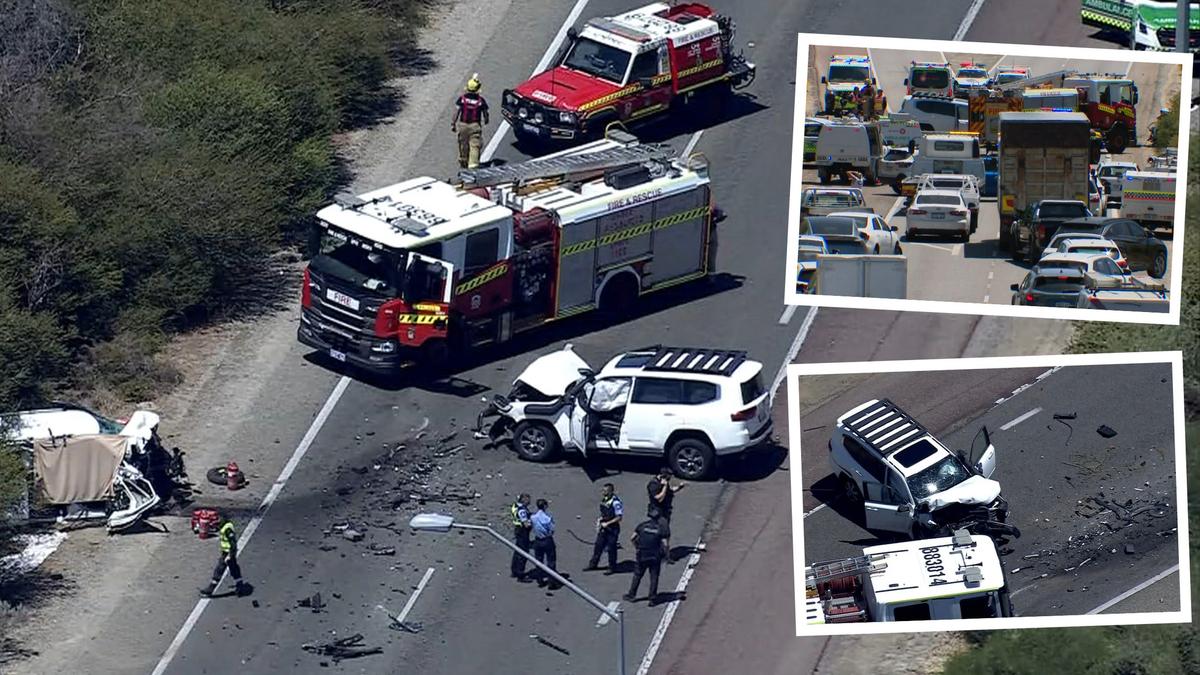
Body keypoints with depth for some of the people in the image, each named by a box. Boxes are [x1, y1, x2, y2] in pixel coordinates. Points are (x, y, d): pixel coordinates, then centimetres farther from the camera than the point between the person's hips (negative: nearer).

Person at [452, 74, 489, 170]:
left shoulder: (462, 98, -8)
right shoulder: (480, 100, -10)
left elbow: (456, 111, -6)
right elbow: (485, 113, 1)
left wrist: (453, 123, 2)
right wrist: (485, 120, 23)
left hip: (463, 125, 2)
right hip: (475, 125, -2)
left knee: (463, 145, 18)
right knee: (474, 146, 0)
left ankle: (463, 163, 34)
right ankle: (473, 164, -9)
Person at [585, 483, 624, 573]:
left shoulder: (615, 502, -23)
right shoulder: (604, 499, 3)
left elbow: (619, 517, -22)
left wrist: (607, 523, -21)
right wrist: (600, 519, 3)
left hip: (612, 529, -8)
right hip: (603, 528, 8)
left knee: (611, 548, 4)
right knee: (598, 545, 16)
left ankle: (612, 567, 18)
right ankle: (593, 564, 30)